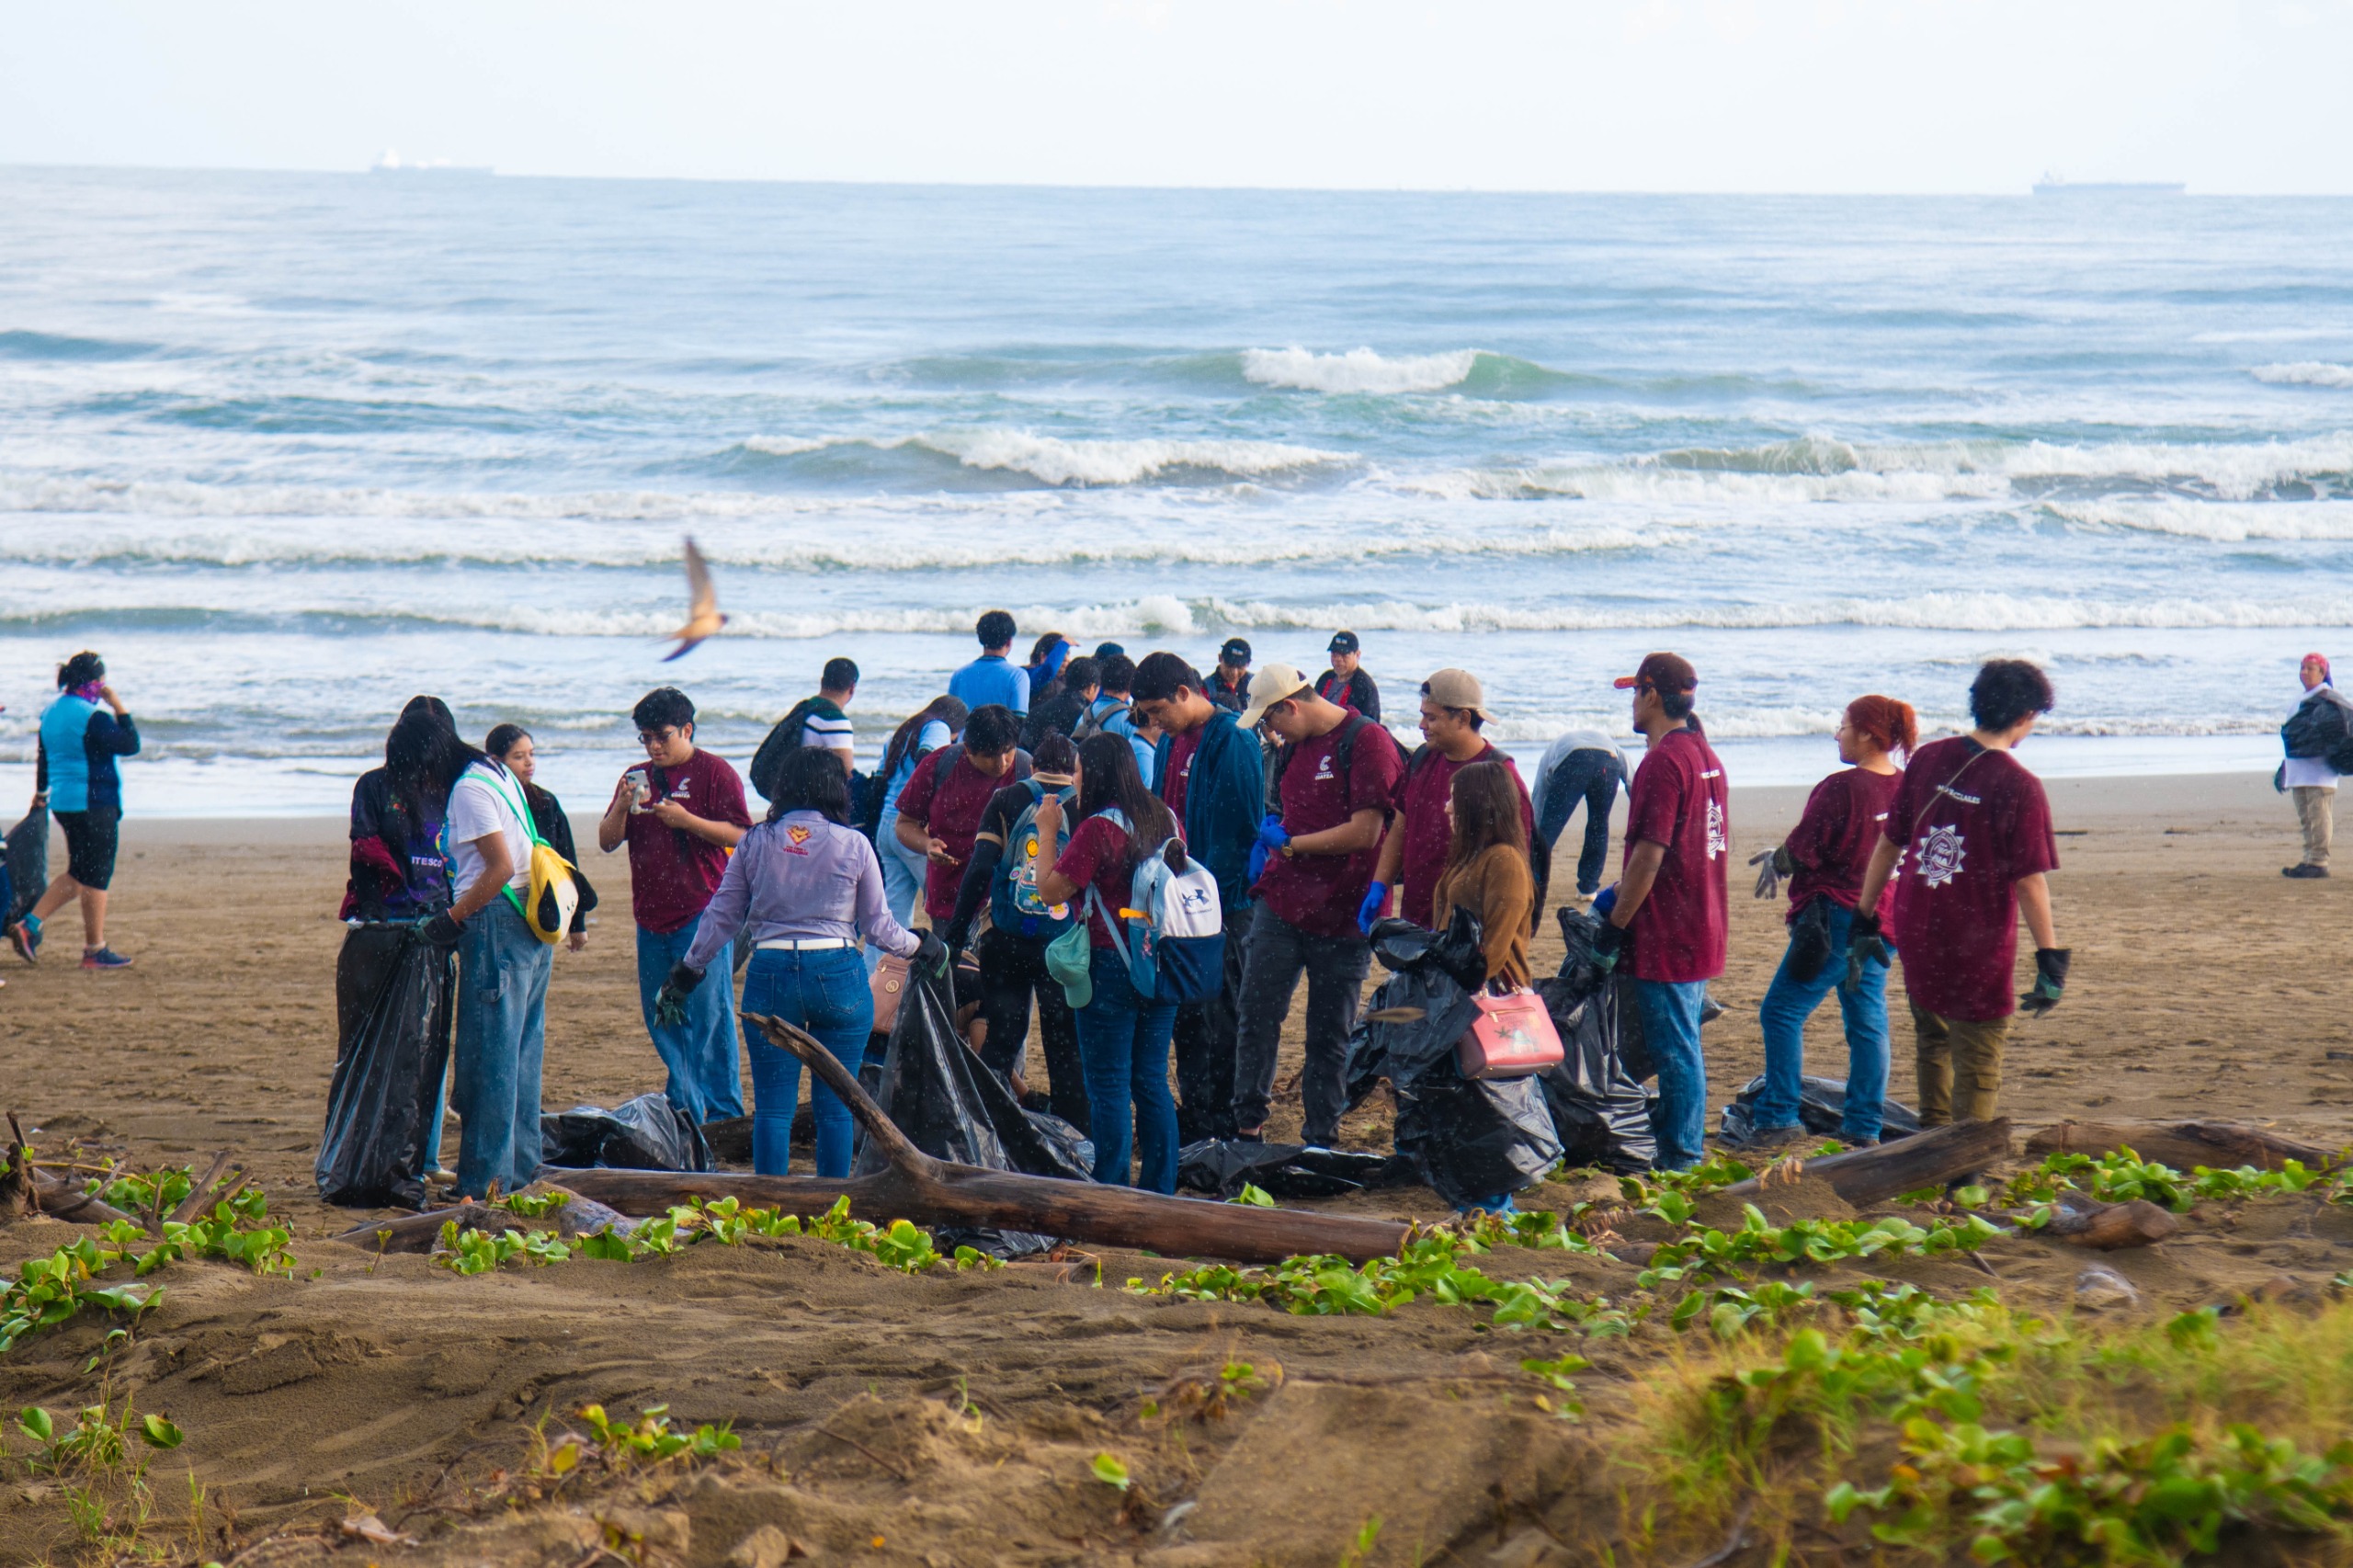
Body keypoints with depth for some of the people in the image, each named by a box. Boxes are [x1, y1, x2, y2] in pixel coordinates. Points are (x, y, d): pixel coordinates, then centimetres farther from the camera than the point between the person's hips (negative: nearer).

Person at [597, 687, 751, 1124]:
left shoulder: (714, 772, -1)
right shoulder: (637, 776, 15)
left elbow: (740, 835, -8)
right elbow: (607, 842, 11)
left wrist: (686, 820, -19)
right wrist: (622, 807, -8)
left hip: (701, 914, -6)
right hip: (651, 918, 6)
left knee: (709, 1014, -7)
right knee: (660, 1016, 9)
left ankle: (723, 1112, -4)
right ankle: (680, 1104, 18)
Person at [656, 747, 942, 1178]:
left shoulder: (754, 843, 4)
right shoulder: (853, 845, -1)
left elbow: (721, 917, 8)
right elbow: (877, 927, 5)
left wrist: (686, 973, 21)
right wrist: (918, 946, 24)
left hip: (770, 978, 1)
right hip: (838, 978, -1)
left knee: (772, 1106, 5)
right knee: (835, 1106, 7)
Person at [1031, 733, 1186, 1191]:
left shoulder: (1098, 828, -15)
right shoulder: (1165, 821, 6)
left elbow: (1051, 890, -13)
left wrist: (1048, 832, -2)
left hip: (1110, 966, -7)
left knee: (1108, 1085, -1)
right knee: (1152, 1082, 12)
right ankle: (1160, 1191, 14)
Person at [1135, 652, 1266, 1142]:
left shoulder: (1234, 742, -15)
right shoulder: (1170, 743, 12)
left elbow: (1240, 828, -18)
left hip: (1222, 903, -9)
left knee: (1219, 1016, -2)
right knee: (1184, 1011, 14)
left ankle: (1219, 1124, 4)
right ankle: (1192, 1115, 24)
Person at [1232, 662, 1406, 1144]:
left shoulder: (1366, 741, -12)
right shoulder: (1292, 747, 14)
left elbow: (1365, 832, -18)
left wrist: (1290, 845, -11)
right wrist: (1269, 837, 7)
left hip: (1340, 917, -6)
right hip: (1281, 904, 6)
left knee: (1329, 1035, 3)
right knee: (1257, 1013, 0)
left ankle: (1321, 1140, 12)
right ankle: (1248, 1126, 8)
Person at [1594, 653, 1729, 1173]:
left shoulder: (1663, 762, -17)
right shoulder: (1705, 755, 13)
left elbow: (1649, 856, -21)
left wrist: (1614, 927, -14)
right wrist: (1617, 893, 24)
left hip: (1665, 934, -9)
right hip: (1703, 930, 9)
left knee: (1674, 1048, -4)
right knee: (1681, 1046, 16)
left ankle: (1678, 1160, 0)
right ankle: (1680, 1148, 23)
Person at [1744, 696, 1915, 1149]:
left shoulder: (1841, 788, -17)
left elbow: (1800, 853, -13)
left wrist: (1773, 861, 11)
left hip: (1836, 916, -8)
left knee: (1782, 1012, 0)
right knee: (1868, 1018, 11)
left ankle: (1778, 1117, -2)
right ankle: (1864, 1125, 12)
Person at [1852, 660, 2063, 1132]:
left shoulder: (1927, 760, 1)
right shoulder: (2019, 787, -15)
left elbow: (1887, 846, 7)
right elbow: (2030, 883, -16)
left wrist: (1864, 921, 16)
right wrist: (2051, 962, -11)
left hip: (1916, 935, 6)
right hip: (1978, 951, -6)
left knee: (1933, 1042, 26)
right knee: (1978, 1071, 3)